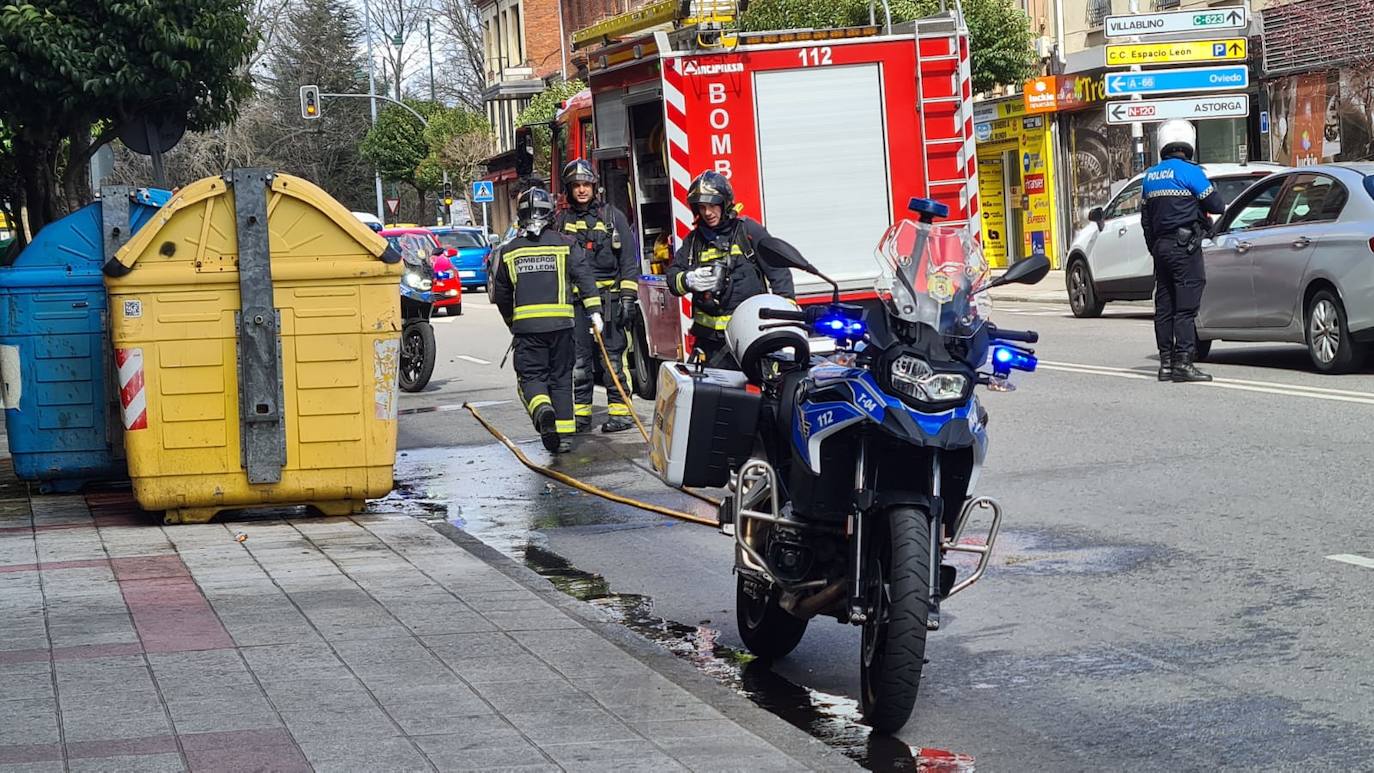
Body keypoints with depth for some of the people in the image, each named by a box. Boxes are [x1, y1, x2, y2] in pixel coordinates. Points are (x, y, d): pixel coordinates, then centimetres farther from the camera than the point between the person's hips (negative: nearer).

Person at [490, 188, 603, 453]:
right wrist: (595, 311, -3)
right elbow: (584, 279, -5)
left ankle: (542, 409, -27)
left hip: (526, 325, 0)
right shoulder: (565, 245, 3)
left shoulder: (508, 252, 7)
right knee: (561, 377, 10)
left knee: (531, 375, 4)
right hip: (561, 322, 0)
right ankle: (564, 434, 8)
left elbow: (501, 294, 14)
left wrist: (512, 323, 28)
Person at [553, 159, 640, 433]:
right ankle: (580, 413, 9)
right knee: (578, 360, 3)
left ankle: (620, 411, 1)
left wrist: (628, 297, -5)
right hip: (574, 301, 2)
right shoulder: (561, 220, 13)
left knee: (611, 357, -3)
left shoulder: (613, 216, 6)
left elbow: (629, 260, 3)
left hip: (608, 299, -2)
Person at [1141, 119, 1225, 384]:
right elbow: (1216, 205, -9)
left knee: (1164, 306, 10)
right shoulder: (1189, 171, -10)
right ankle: (1183, 362, -14)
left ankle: (1166, 363, 11)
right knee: (1186, 307, -9)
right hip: (1185, 246, -7)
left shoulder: (1150, 176, 13)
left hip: (1160, 245, 7)